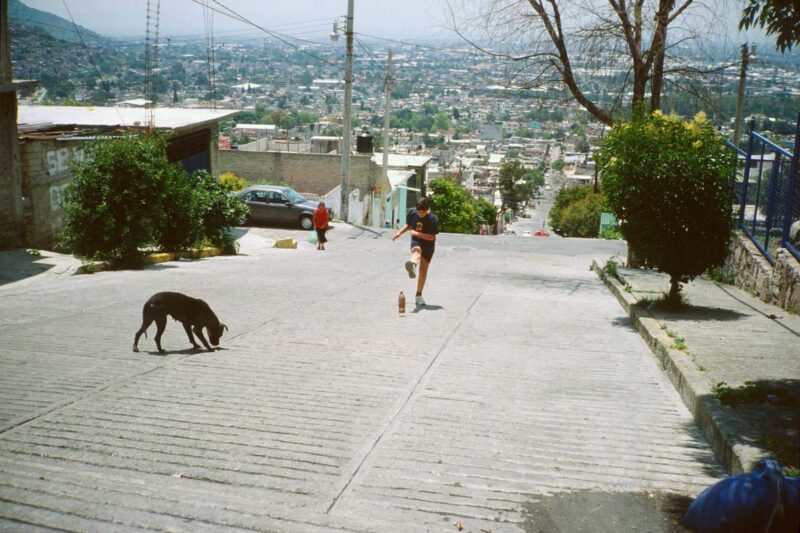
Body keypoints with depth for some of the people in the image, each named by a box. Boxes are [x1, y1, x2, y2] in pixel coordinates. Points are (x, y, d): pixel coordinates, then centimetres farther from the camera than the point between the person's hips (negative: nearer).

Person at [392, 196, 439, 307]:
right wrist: (399, 232, 3)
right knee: (416, 251, -38)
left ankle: (418, 295, 18)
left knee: (423, 270, 3)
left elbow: (432, 237, -18)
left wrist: (417, 233, -22)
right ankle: (412, 265, -76)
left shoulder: (432, 219, -16)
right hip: (416, 241, 1)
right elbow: (408, 225, 17)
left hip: (428, 245, -1)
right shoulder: (412, 214, -5)